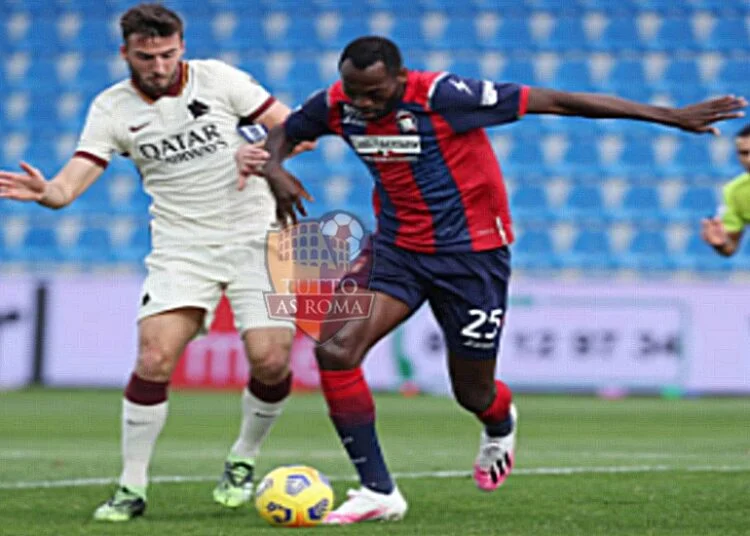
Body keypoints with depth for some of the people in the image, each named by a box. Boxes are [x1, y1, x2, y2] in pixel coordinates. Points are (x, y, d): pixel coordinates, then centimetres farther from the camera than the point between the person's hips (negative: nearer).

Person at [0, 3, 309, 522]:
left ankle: (242, 462, 17)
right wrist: (44, 191, -35)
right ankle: (132, 487, -3)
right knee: (154, 358, -16)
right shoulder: (112, 109, -3)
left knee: (270, 360, -11)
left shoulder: (218, 79, -5)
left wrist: (263, 152, -22)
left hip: (254, 239, 0)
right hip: (181, 246, 0)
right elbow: (71, 183, -12)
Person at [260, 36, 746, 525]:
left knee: (473, 393, 7)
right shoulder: (337, 106, -10)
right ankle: (378, 491, -7)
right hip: (397, 248, 4)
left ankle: (500, 424, 49)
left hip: (470, 251, -4)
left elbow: (556, 101, -25)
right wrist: (274, 171, -15)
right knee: (336, 350, -18)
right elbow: (284, 133, 12)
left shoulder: (442, 96, -25)